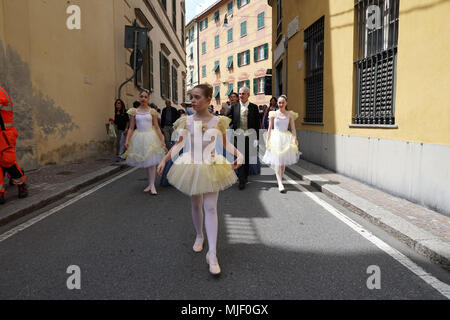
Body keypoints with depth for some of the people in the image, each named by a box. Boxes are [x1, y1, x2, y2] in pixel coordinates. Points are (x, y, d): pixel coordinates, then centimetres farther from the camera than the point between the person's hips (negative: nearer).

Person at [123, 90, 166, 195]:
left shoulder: (152, 111, 1)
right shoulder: (134, 111, 5)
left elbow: (157, 127, 2)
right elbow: (131, 128, 6)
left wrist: (162, 140, -4)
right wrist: (127, 140, -4)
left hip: (150, 137, -2)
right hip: (139, 137, 2)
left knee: (152, 161, -7)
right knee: (145, 162, 8)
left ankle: (152, 185, -2)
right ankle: (150, 184, 18)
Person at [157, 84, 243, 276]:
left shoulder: (218, 122, -3)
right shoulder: (186, 121, 0)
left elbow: (225, 143, 6)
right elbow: (179, 145, 4)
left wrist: (239, 154, -10)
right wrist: (164, 160, -1)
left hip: (212, 167, -2)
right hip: (192, 166, 2)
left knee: (210, 208, -7)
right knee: (195, 205, 15)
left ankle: (212, 254, -5)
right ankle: (199, 236, 40)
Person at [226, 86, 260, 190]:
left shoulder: (254, 107, 5)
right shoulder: (234, 106, 7)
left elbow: (257, 124, 4)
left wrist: (256, 138, 0)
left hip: (249, 136, 0)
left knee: (247, 158, 9)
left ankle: (245, 177, 27)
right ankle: (241, 181, 0)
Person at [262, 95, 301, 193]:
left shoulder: (290, 114, 5)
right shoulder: (274, 114, 2)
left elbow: (293, 129, 6)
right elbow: (270, 129, 5)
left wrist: (295, 140, -1)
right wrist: (267, 141, 1)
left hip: (286, 139, 2)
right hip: (275, 138, -1)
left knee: (284, 161, 7)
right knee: (277, 161, -8)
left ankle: (280, 179, 23)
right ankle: (280, 183, -10)